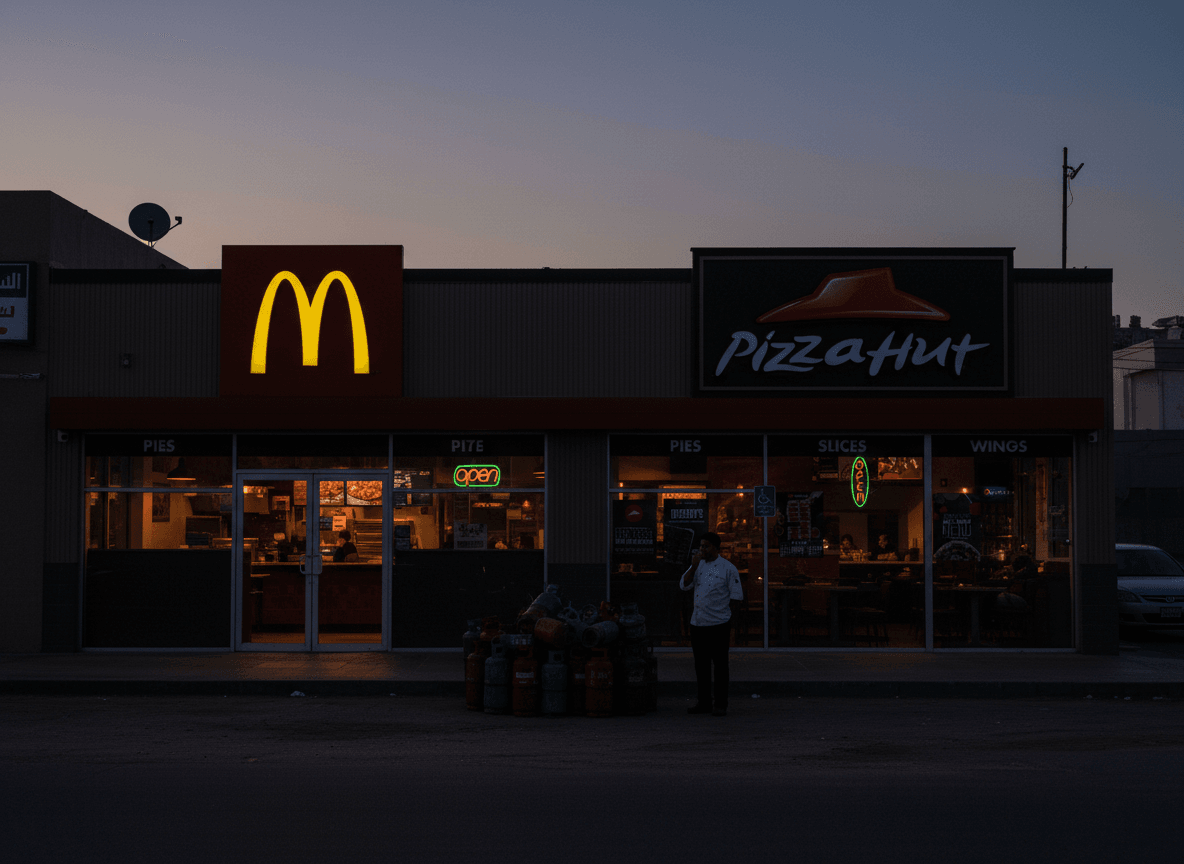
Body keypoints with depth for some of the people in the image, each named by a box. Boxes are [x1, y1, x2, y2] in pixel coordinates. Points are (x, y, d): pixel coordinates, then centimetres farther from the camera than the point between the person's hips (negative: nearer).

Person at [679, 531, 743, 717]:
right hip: (698, 624, 5)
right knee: (701, 665, 10)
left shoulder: (728, 568, -4)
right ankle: (704, 702, 19)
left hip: (718, 625, -5)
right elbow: (684, 585, 0)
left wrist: (726, 618, -5)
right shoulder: (698, 565, 11)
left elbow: (736, 596, -3)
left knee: (720, 665, -1)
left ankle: (720, 705, 5)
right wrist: (694, 565, -10)